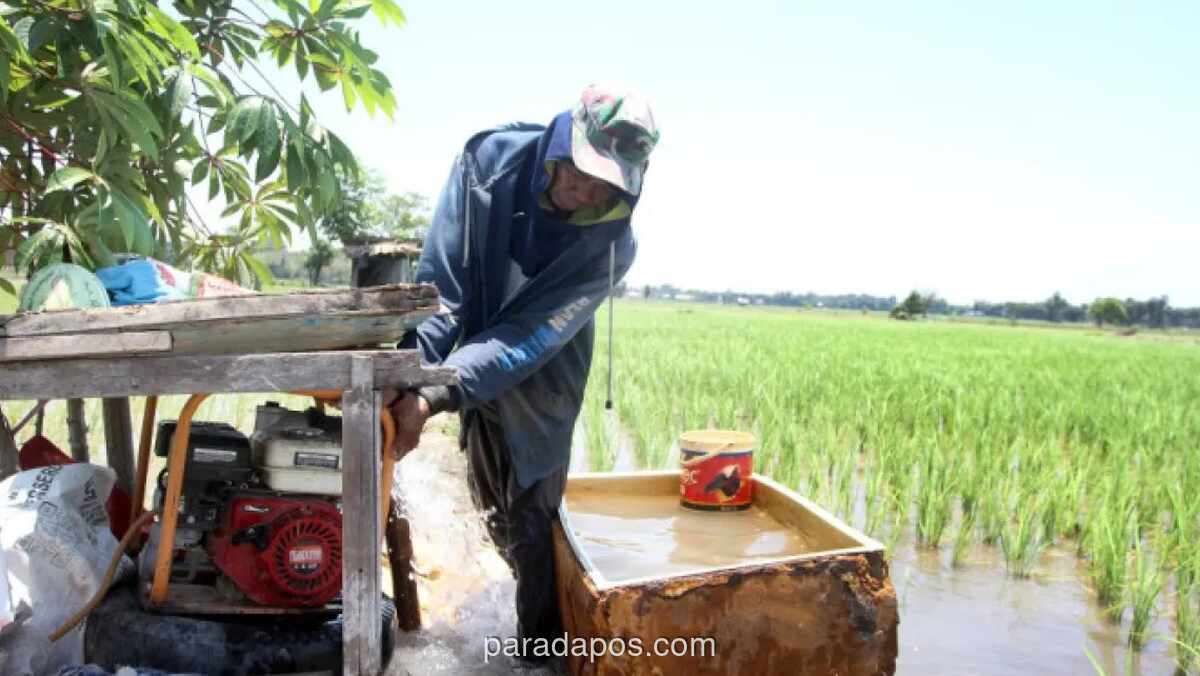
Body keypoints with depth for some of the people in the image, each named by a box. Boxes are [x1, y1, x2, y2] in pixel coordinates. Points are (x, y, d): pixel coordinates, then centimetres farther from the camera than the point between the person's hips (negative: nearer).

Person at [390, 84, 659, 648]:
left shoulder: (611, 245, -27)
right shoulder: (490, 159, -22)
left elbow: (530, 337, -32)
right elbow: (441, 283, -23)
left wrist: (435, 396, -43)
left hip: (541, 389, -3)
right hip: (474, 371, 3)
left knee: (531, 525, -1)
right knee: (495, 510, 18)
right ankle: (539, 595, 46)